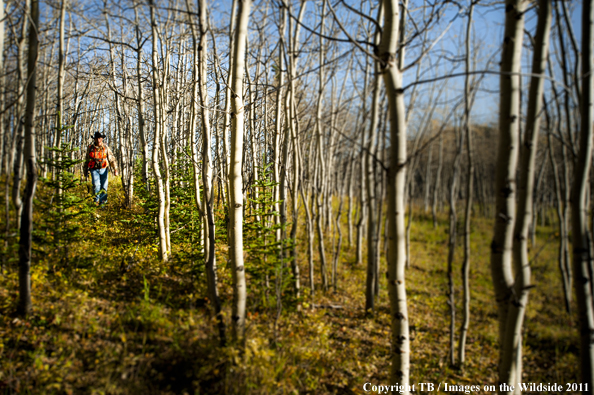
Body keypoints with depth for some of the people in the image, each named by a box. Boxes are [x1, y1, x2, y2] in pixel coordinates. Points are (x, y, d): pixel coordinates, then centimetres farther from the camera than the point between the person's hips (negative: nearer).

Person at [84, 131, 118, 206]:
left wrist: (115, 169, -11)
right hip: (94, 170, 0)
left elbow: (112, 159, 0)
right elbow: (87, 161, 14)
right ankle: (96, 200, -5)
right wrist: (86, 172, 18)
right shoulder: (90, 148, 3)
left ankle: (102, 203, 11)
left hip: (104, 169, 0)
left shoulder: (106, 148, 1)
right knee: (96, 185, -18)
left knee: (104, 187, -2)